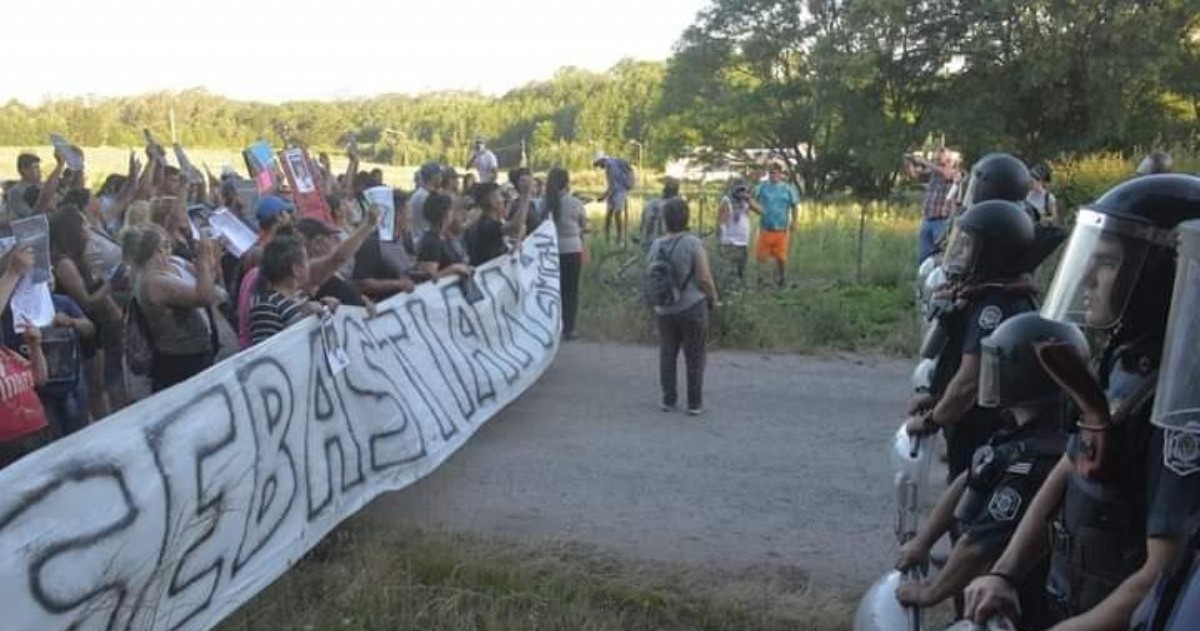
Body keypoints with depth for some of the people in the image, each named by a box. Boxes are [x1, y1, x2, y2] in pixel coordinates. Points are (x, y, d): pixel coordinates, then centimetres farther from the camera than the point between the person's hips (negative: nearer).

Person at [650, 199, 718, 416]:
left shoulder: (656, 245, -1)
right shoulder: (693, 243, -14)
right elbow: (704, 278, -15)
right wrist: (713, 298, 2)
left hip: (663, 309, 4)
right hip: (692, 307, -4)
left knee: (667, 355, 15)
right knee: (694, 357, 6)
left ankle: (669, 400, 21)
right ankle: (695, 404, 11)